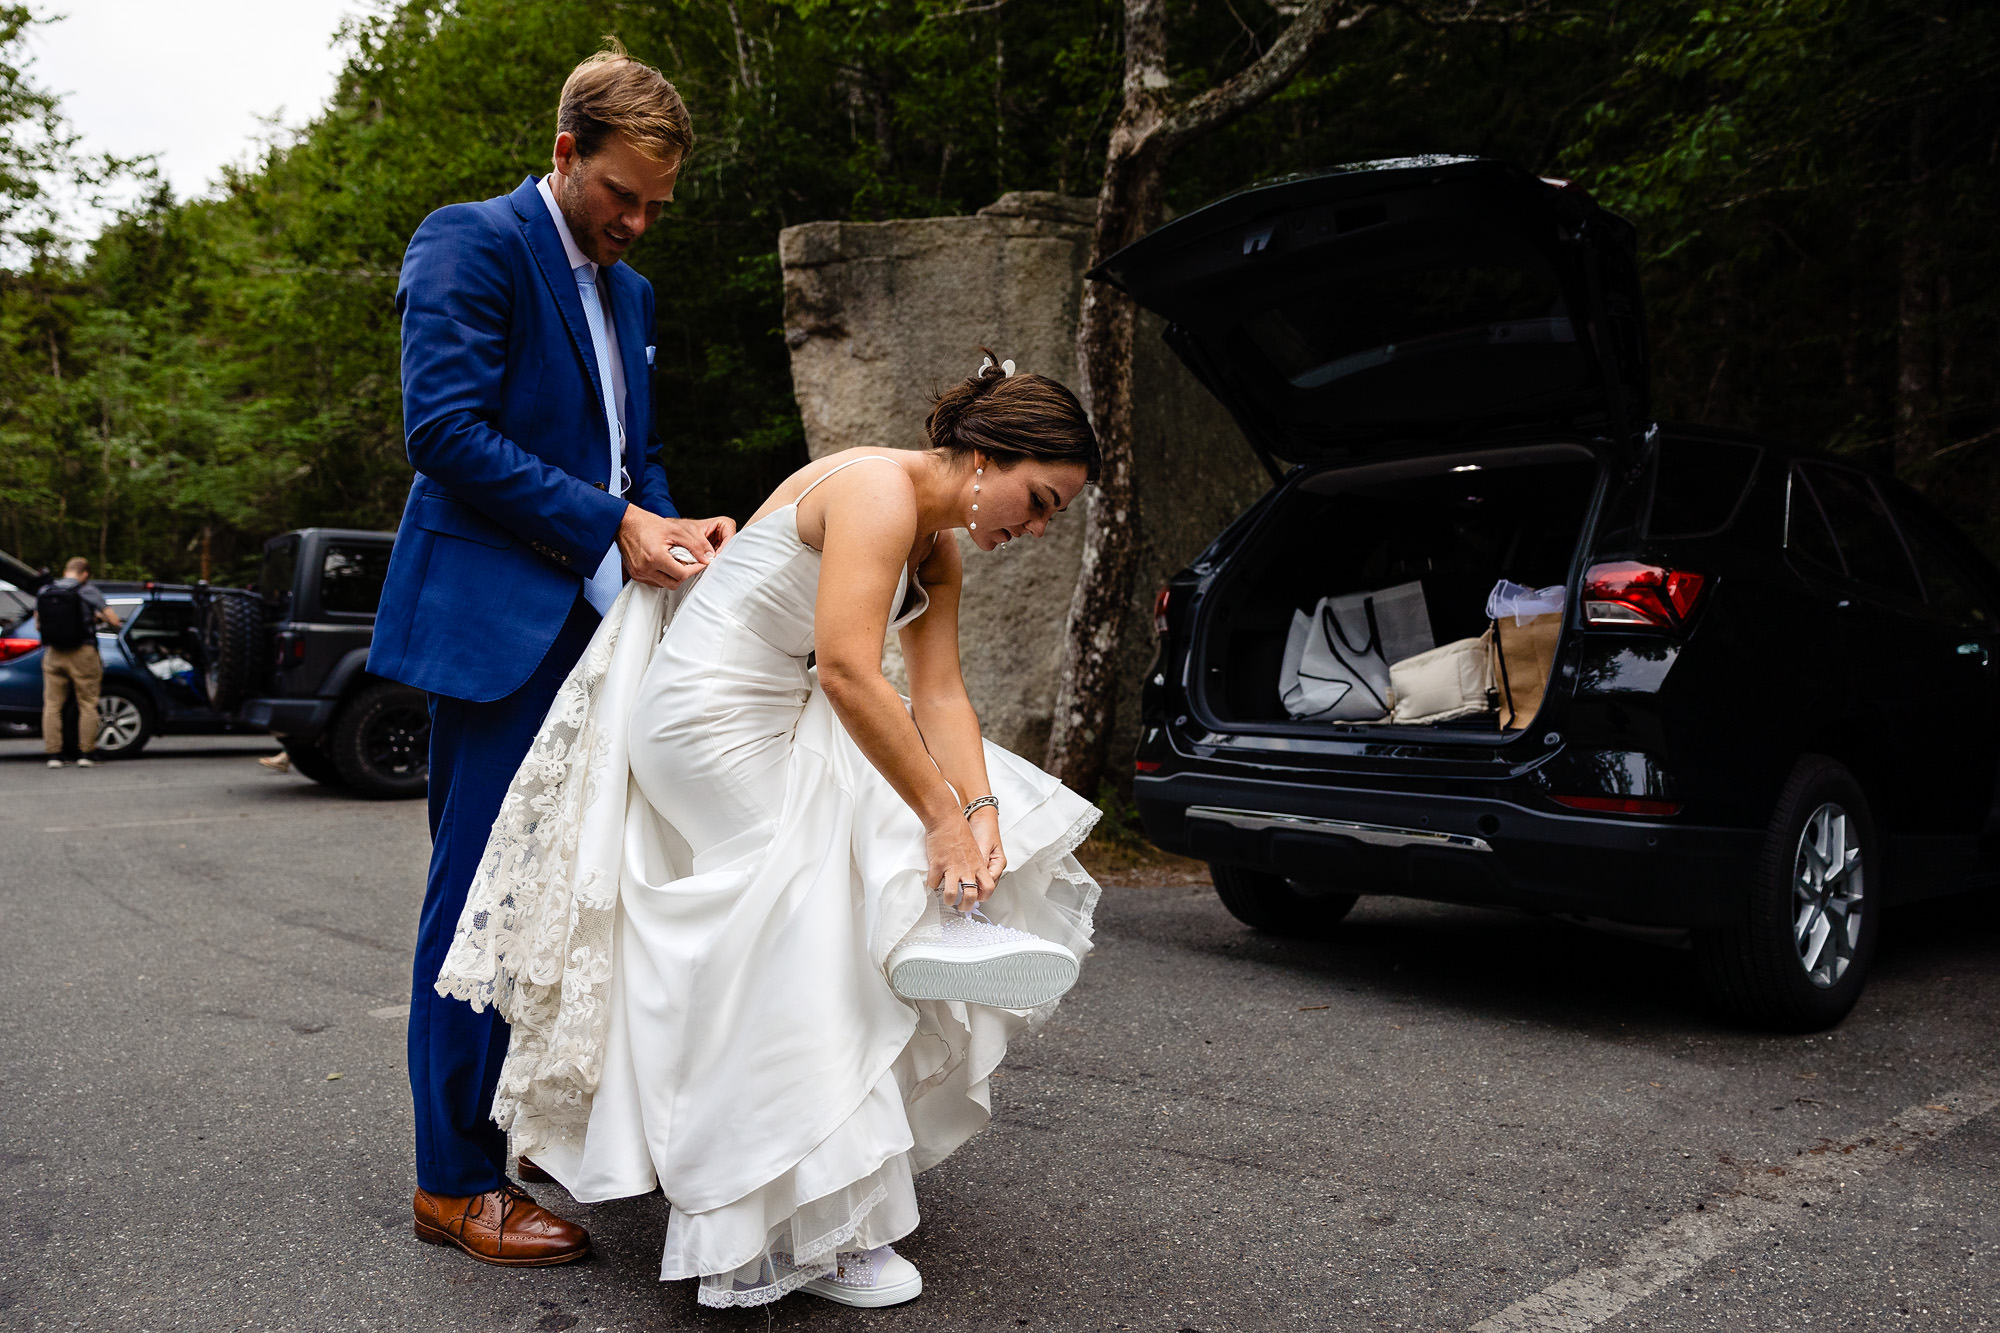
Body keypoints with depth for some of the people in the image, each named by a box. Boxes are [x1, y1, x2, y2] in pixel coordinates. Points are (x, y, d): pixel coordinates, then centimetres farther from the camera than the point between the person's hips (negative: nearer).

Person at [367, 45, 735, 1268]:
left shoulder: (633, 292, 21)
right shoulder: (471, 243, -5)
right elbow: (446, 430, -16)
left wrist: (672, 526, 2)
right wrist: (611, 527, -18)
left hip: (595, 621, 8)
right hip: (499, 619, -8)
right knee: (481, 888, -4)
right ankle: (456, 1178, 7)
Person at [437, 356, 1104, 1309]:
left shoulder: (937, 550, 9)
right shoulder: (879, 489, -21)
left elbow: (940, 694, 3)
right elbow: (849, 671, -31)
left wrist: (979, 812, -12)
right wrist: (941, 816, -26)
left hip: (781, 723, 10)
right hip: (710, 723, -10)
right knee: (822, 941, -9)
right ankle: (822, 1229, 3)